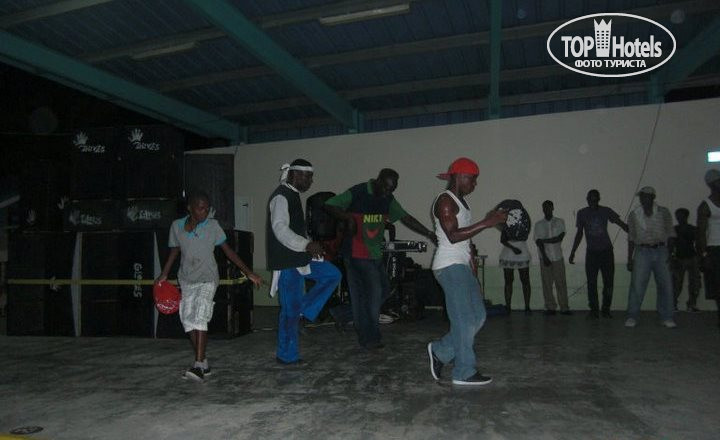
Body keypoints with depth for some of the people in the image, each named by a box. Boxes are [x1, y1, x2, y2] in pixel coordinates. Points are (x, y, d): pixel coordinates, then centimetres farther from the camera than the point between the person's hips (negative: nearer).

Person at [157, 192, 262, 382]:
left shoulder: (212, 226, -8)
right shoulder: (177, 226, 0)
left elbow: (228, 251, -4)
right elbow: (174, 251, 14)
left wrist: (249, 273, -6)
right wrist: (164, 275, 7)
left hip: (207, 279, -4)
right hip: (187, 280, 4)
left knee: (199, 317, -19)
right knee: (187, 319, 3)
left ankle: (198, 366, -18)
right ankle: (203, 363, 15)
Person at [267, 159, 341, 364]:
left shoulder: (292, 195, 15)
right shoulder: (281, 196, -16)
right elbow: (280, 229, -26)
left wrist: (310, 246, 13)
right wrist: (307, 245, -31)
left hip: (298, 258, 10)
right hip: (287, 262, -10)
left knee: (332, 275, 10)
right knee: (290, 309, -1)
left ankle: (303, 311, 9)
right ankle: (287, 356, 13)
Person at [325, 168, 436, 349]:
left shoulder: (387, 199, 8)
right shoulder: (357, 193, -11)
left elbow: (405, 218, 11)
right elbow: (330, 205, -9)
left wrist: (429, 234, 6)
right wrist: (349, 218, -24)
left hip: (375, 253, 7)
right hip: (357, 253, -7)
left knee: (384, 289, 8)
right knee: (374, 291, -8)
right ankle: (369, 338, 6)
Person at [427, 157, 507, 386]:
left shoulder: (460, 201, 19)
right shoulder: (445, 200, -11)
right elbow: (453, 235, -23)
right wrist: (486, 223, -24)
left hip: (461, 266, 10)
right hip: (450, 266, -10)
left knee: (477, 316, 9)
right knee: (464, 320, -5)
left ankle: (440, 350, 19)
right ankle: (464, 373, 7)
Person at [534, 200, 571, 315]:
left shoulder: (560, 222, 7)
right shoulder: (539, 224, 6)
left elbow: (560, 238, -6)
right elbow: (538, 242, -3)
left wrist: (545, 240, -10)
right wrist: (544, 257, -12)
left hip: (558, 257, 0)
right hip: (545, 257, 0)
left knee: (561, 283, -1)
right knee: (547, 283, 0)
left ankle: (564, 308, 4)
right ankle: (550, 307, 7)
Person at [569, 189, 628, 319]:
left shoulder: (606, 211, -1)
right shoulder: (582, 213, 2)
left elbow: (622, 224, 0)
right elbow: (579, 234, 8)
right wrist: (572, 253, 6)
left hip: (606, 251, 0)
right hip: (591, 252, 0)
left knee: (608, 282, 0)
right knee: (591, 283, -3)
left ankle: (606, 309, 12)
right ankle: (593, 310, 5)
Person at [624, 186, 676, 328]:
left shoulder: (664, 212, 5)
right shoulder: (634, 215, 5)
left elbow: (670, 234, 6)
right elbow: (631, 238, 9)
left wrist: (670, 252, -5)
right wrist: (629, 259, 7)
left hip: (661, 251, 1)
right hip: (642, 252, -1)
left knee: (665, 285, 2)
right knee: (637, 285, -6)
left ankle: (666, 318, 14)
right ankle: (632, 317, 1)